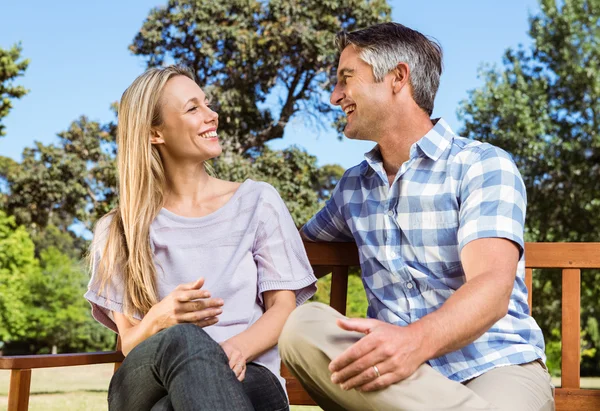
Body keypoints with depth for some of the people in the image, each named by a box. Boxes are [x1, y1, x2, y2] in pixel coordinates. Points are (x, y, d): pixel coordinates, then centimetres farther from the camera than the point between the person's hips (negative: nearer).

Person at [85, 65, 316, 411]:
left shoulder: (258, 201, 12)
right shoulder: (118, 232, 12)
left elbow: (284, 308, 4)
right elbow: (129, 342, 7)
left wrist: (237, 347, -19)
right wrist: (160, 320, -19)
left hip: (246, 378, -1)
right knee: (183, 341, -38)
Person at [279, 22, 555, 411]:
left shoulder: (483, 165, -3)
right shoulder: (353, 185, 18)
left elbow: (492, 285, -17)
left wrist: (417, 340, -39)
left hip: (494, 366, -6)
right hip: (399, 370, 7)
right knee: (303, 326, -27)